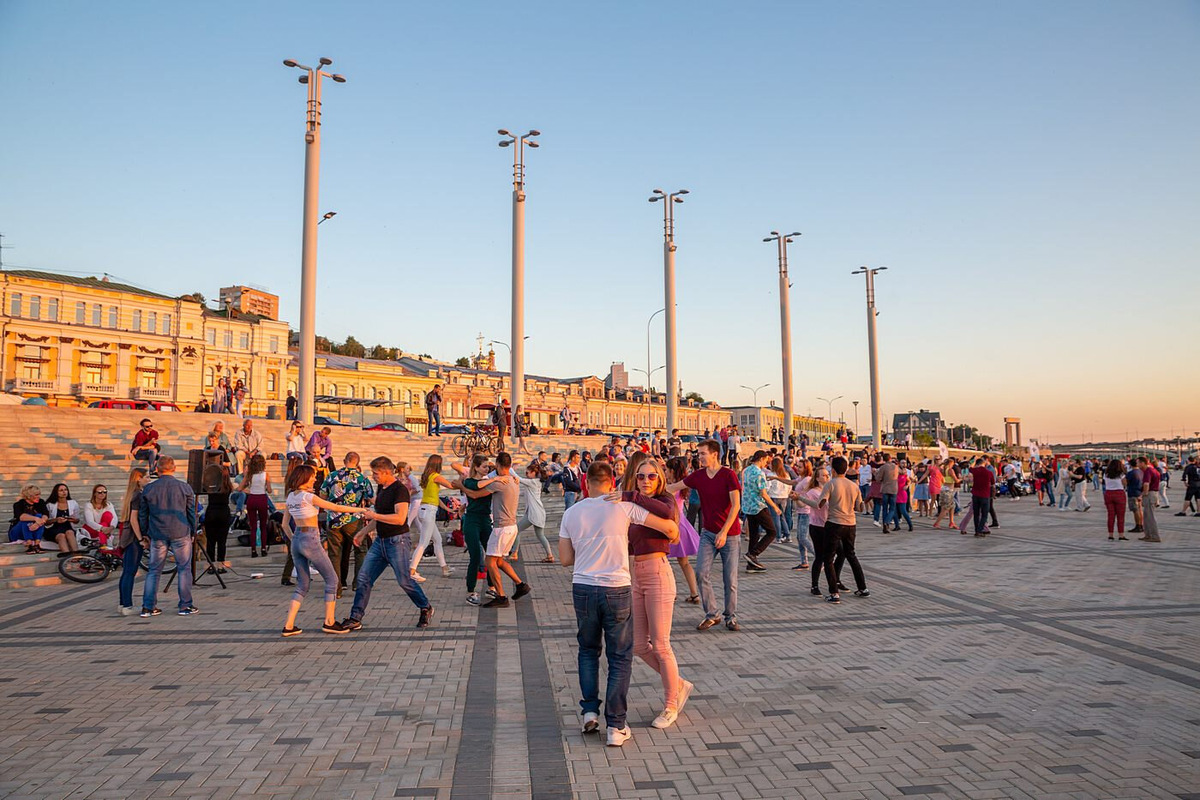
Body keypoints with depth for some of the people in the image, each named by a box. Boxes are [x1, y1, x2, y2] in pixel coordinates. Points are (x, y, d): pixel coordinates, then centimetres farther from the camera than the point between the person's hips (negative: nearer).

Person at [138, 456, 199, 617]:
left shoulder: (148, 490, 2)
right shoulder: (184, 488, -3)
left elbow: (142, 515, 8)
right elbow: (191, 512, 3)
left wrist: (145, 534, 20)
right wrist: (192, 532, 15)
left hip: (157, 536, 2)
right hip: (181, 534, -2)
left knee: (154, 570, 10)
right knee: (184, 569, 4)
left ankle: (148, 607, 12)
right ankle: (185, 606, 6)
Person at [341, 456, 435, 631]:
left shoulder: (400, 490, -17)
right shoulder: (381, 488, 12)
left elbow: (400, 518, -27)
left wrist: (374, 515, -22)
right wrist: (364, 531, 22)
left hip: (397, 541, -9)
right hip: (380, 540, 9)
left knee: (404, 581, -1)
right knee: (364, 578, 4)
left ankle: (426, 609, 20)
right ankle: (355, 619, 10)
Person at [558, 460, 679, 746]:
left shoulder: (571, 513, 3)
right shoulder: (623, 507, -6)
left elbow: (565, 559, 6)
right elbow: (667, 526, -6)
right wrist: (674, 533, 16)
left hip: (582, 588, 3)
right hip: (616, 589, -3)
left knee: (588, 650, 24)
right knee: (620, 658, 8)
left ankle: (590, 711, 19)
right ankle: (616, 727, 9)